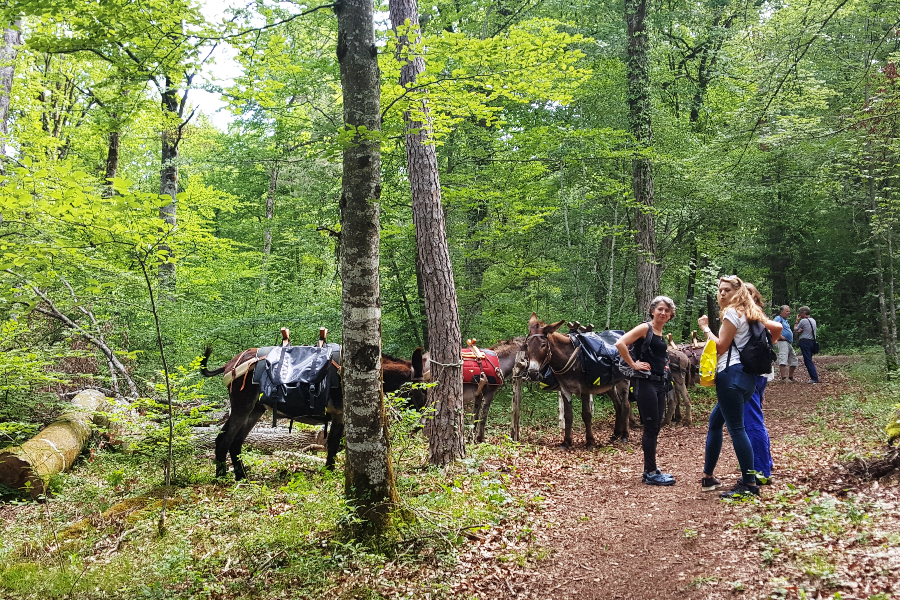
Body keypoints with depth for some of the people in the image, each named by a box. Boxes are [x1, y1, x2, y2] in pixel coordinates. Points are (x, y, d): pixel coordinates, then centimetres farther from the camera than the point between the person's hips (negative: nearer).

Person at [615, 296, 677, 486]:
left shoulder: (661, 334, 15)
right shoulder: (645, 328, -9)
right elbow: (620, 344, -22)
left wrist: (665, 363, 16)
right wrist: (633, 365, -17)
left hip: (659, 383, 9)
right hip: (645, 383, -8)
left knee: (654, 428, 12)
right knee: (651, 428, -5)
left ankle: (651, 470, 21)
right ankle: (650, 474, 3)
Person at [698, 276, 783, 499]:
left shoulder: (732, 313, -8)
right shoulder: (749, 314, 18)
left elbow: (720, 347, -11)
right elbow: (777, 328, 20)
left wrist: (706, 328, 0)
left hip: (731, 375, -10)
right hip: (745, 377, 10)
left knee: (736, 428, -8)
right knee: (715, 421, 16)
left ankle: (749, 484, -6)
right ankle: (708, 477, 22)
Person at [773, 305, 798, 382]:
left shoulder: (785, 320, 24)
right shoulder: (778, 318, -4)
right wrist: (779, 336, -22)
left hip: (789, 343, 11)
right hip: (782, 342, -10)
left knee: (794, 360, 15)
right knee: (783, 359, -18)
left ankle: (790, 377, 25)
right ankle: (784, 378, -25)